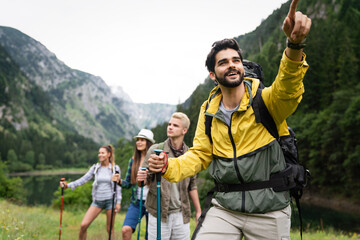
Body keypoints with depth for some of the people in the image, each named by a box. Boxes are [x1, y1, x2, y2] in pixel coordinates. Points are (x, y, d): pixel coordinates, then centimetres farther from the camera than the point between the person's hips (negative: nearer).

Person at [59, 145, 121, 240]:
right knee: (83, 225, -8)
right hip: (97, 201, 2)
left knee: (110, 229, 5)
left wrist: (118, 202, -5)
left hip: (110, 200, -2)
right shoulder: (95, 167, 3)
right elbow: (84, 179, -5)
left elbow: (118, 186, 0)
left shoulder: (115, 168, -2)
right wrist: (68, 185, -17)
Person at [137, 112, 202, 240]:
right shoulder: (155, 150, -2)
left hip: (181, 213, 2)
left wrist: (198, 211, 12)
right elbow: (145, 180, -1)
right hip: (159, 212, -2)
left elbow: (192, 185, 13)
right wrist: (141, 179, -24)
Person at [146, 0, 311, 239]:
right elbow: (199, 156, 7)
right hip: (225, 208, 3)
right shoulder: (208, 111, 2)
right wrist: (169, 166, -12)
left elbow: (287, 91, -33)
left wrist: (295, 45, -51)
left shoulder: (265, 100, -11)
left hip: (270, 212, -2)